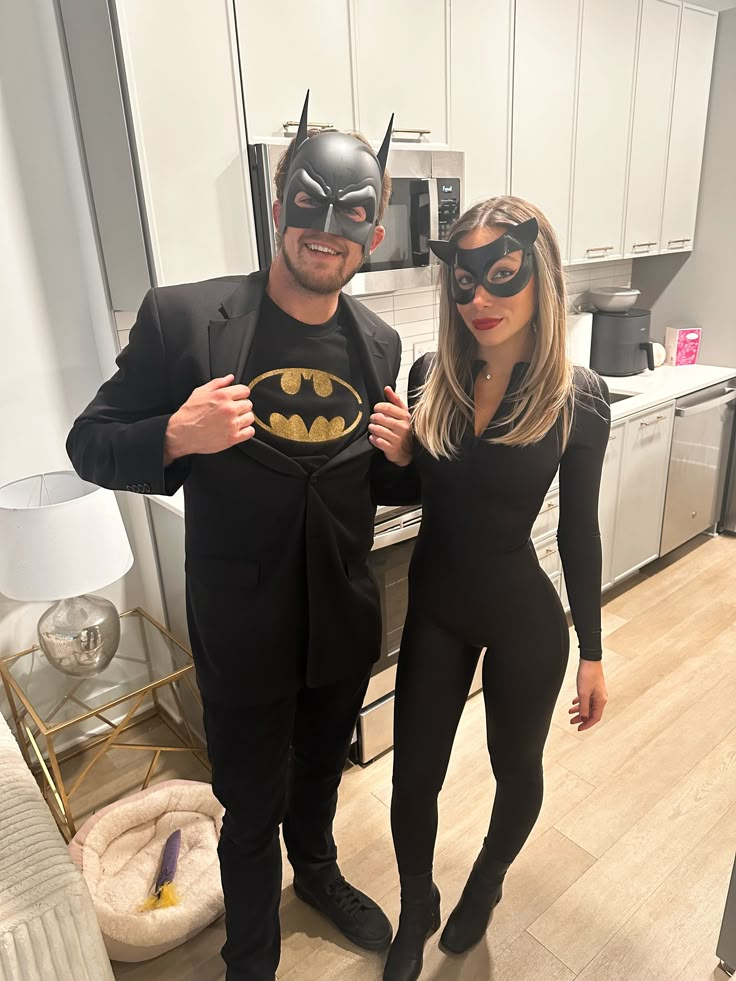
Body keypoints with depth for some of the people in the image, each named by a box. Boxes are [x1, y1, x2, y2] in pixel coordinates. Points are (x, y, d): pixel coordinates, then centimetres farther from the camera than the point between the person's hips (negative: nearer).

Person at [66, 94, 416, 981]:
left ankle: (318, 872, 62)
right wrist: (177, 436, -28)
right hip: (242, 633, -4)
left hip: (345, 624, 4)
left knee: (320, 772, 29)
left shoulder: (379, 344, -2)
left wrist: (400, 455, -15)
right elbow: (89, 445, -8)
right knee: (252, 810, 17)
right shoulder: (181, 317, -15)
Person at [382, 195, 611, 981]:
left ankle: (485, 886, 55)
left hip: (525, 618, -1)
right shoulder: (429, 376, -8)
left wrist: (591, 651, -1)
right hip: (434, 608, 2)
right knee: (413, 777, 13)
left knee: (515, 767, 21)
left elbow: (578, 528, -6)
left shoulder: (578, 395, -14)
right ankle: (416, 911, 45)